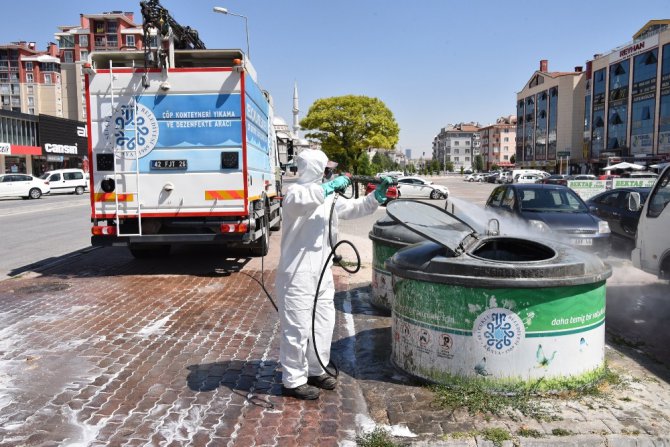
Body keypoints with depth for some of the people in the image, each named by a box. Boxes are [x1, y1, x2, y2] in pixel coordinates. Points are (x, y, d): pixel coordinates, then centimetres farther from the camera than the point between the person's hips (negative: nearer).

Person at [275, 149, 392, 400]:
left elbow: (353, 209, 17)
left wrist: (377, 195, 4)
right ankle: (293, 381, 13)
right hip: (298, 275, -9)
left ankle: (315, 371, 34)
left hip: (322, 273, 9)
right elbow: (298, 202, -36)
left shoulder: (328, 196, 13)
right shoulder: (296, 191, -12)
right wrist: (330, 186, -34)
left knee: (324, 324, 17)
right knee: (298, 328, -1)